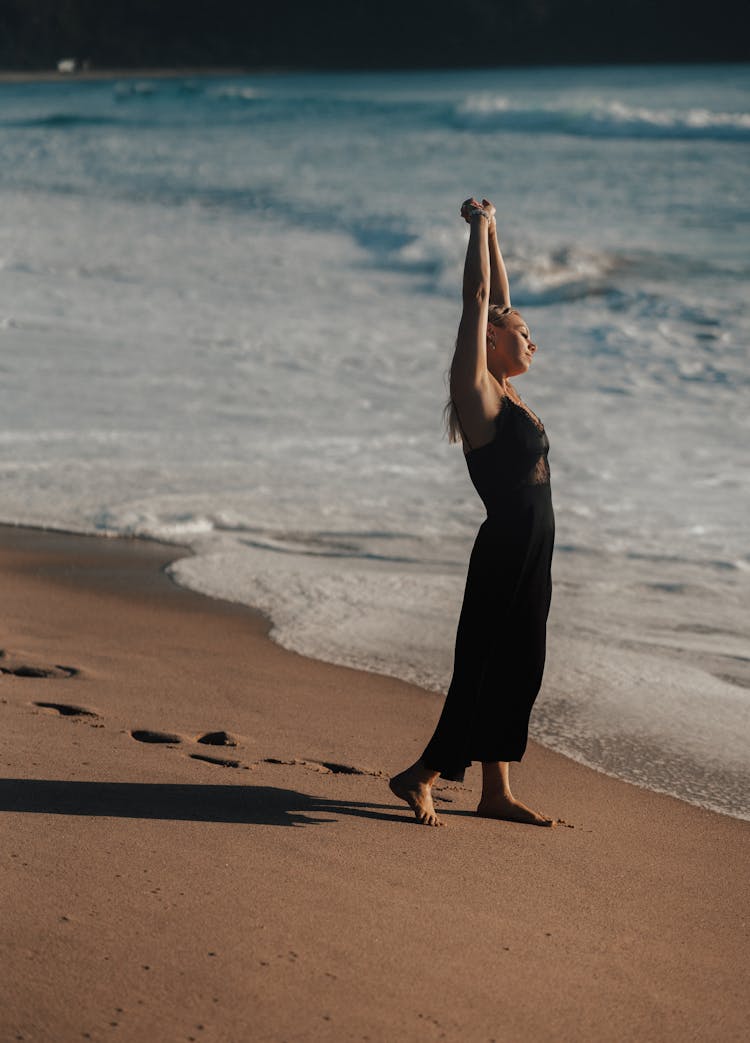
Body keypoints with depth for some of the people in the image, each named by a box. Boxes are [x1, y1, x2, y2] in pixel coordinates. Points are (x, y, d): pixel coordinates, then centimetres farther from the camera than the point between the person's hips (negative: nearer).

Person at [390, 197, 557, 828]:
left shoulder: (503, 391, 14)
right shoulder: (475, 386, -8)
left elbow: (496, 299, 21)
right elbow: (478, 300, -10)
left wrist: (490, 232, 22)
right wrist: (480, 226, -2)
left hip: (532, 551, 9)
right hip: (506, 548, -9)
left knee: (518, 669, 10)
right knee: (487, 667, -5)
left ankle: (496, 793, 16)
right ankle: (422, 775, 4)